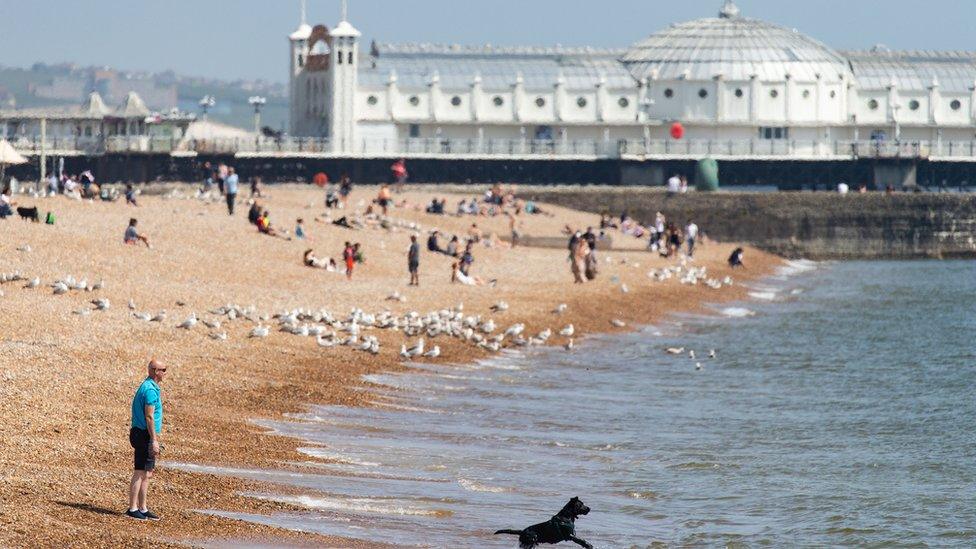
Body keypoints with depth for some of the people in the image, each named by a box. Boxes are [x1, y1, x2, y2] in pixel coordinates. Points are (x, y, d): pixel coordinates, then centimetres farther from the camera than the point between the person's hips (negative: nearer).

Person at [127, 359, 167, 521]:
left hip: (141, 434, 11)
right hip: (145, 435, -11)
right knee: (140, 473, -7)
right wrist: (154, 440, -20)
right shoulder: (150, 390, -17)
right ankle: (132, 509, -6)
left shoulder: (148, 387, 16)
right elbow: (149, 417, -20)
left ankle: (143, 509, 18)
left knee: (147, 474, 14)